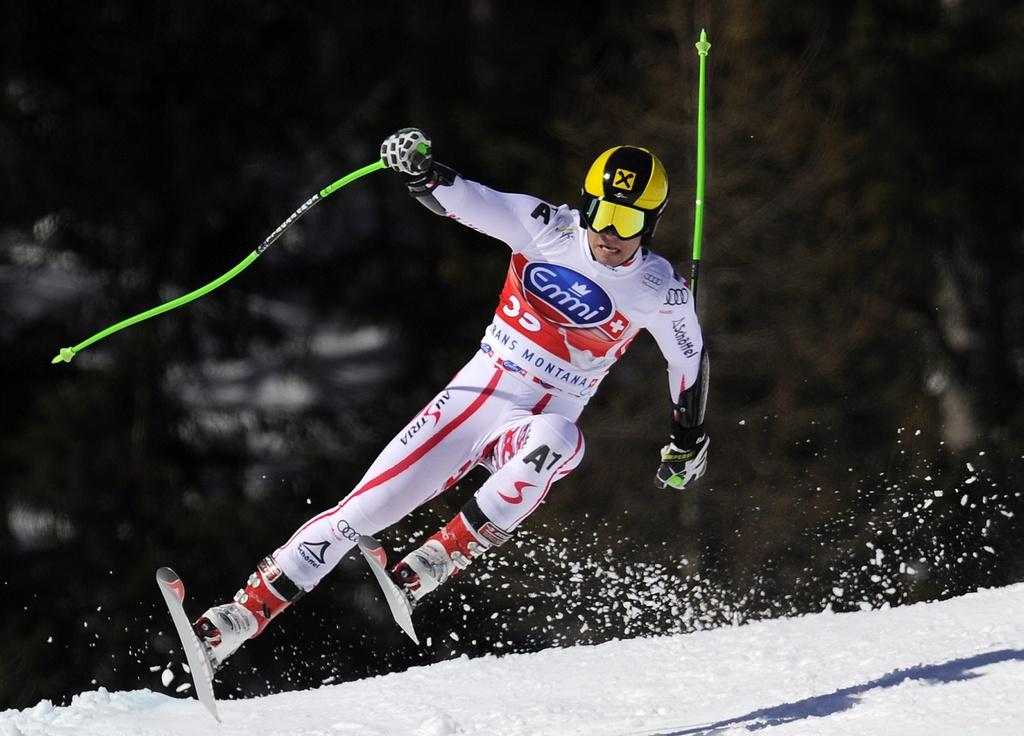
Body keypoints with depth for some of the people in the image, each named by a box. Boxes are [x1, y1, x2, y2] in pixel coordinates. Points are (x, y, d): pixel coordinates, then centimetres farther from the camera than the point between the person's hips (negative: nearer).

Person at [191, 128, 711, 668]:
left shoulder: (660, 292, -8)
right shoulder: (550, 230, -9)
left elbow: (691, 360, 10)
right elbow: (465, 200, -20)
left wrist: (687, 445, 19)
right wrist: (421, 169, -40)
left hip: (542, 420, -1)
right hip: (476, 396, 1)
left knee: (556, 440, -40)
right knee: (362, 509, -8)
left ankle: (437, 561, -29)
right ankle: (243, 613, 0)